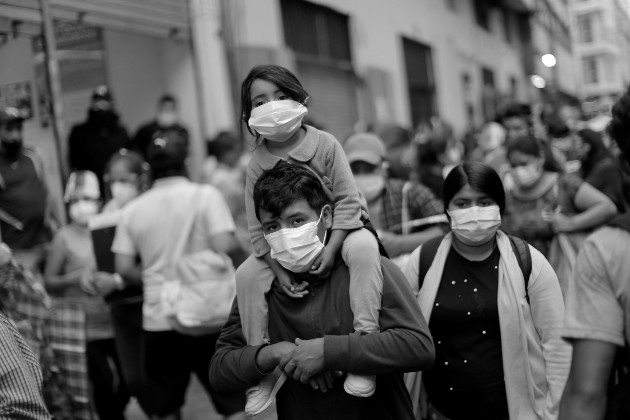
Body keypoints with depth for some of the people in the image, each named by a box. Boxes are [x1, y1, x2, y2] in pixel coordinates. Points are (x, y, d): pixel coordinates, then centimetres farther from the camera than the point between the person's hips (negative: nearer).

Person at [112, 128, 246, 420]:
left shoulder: (132, 209, 3)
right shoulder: (205, 195, -7)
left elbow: (124, 268, 1)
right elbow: (224, 246, -17)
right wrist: (238, 242, 4)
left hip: (157, 321, 3)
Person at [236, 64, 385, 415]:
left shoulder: (325, 144, -14)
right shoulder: (257, 164, -7)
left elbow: (347, 201, -16)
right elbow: (259, 228, -8)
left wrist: (331, 248, -27)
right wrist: (280, 270, -19)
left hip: (340, 230, -3)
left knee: (364, 247, -36)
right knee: (247, 274, -16)